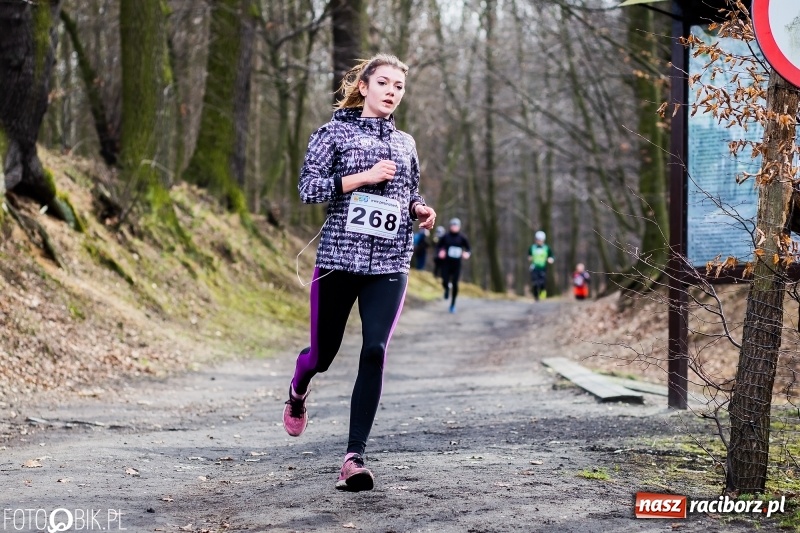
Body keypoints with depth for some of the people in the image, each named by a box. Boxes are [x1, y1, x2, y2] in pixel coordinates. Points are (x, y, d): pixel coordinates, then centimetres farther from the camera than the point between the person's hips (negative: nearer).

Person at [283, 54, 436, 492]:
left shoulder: (405, 143, 15)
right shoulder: (335, 132, 2)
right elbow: (308, 188, -8)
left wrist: (420, 210, 4)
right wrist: (364, 177, -16)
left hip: (390, 264, 2)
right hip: (339, 258, -2)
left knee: (374, 352, -13)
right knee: (323, 352, 7)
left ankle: (355, 457, -12)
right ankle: (297, 393, 45)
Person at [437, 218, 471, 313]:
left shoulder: (462, 238, -2)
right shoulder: (446, 237, -3)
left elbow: (467, 248, 8)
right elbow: (438, 246, 8)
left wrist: (466, 253, -13)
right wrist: (439, 253, -12)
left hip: (457, 264, 0)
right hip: (446, 262, 0)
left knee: (455, 284, -4)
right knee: (445, 282, -11)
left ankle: (453, 304, 12)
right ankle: (447, 288, 28)